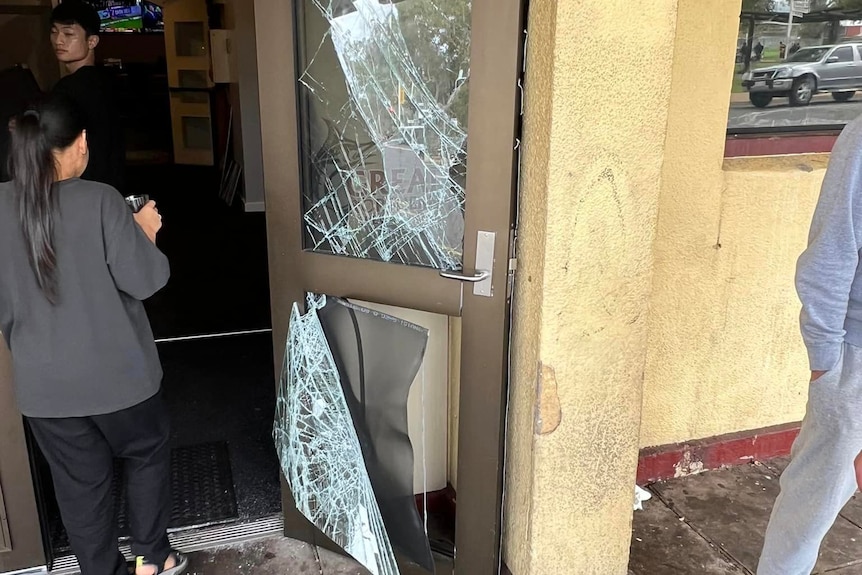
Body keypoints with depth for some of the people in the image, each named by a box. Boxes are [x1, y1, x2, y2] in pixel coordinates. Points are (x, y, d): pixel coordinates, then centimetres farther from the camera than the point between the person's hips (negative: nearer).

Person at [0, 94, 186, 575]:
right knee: (147, 456, 21)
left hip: (43, 383, 4)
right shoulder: (99, 200, -18)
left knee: (80, 482, 18)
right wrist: (146, 233, 0)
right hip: (116, 372, -3)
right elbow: (143, 280, -16)